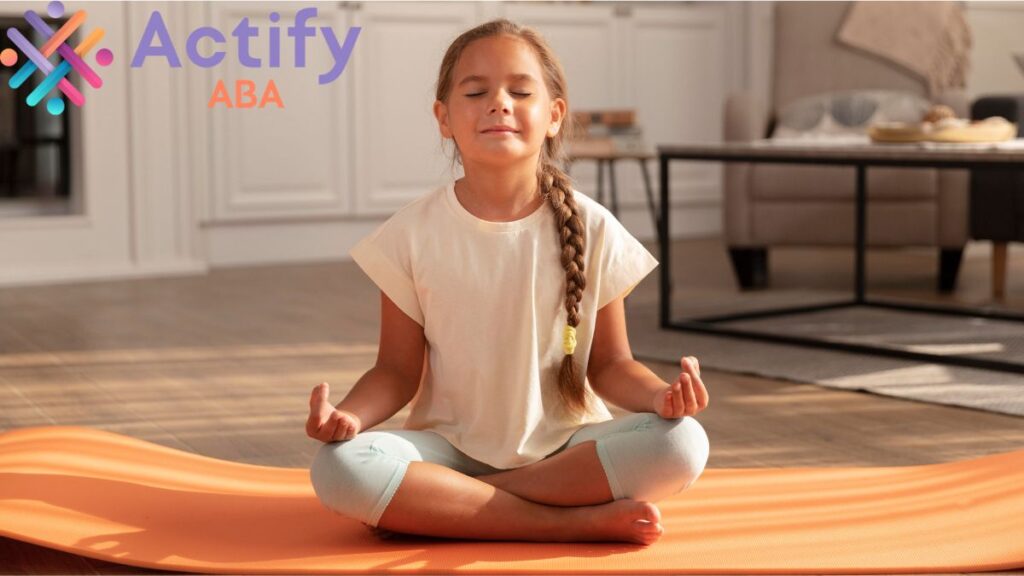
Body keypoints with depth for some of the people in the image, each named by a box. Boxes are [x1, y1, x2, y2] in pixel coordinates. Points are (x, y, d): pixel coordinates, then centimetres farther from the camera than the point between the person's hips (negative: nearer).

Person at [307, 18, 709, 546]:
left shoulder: (592, 231, -2)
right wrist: (350, 414, -21)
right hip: (450, 446, 0)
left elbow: (609, 364, 3)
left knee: (681, 443, -28)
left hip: (565, 446, 1)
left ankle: (436, 504, -20)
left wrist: (659, 395, -19)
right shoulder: (414, 233, -3)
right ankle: (581, 521, -26)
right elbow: (398, 370, 0)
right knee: (339, 467, -30)